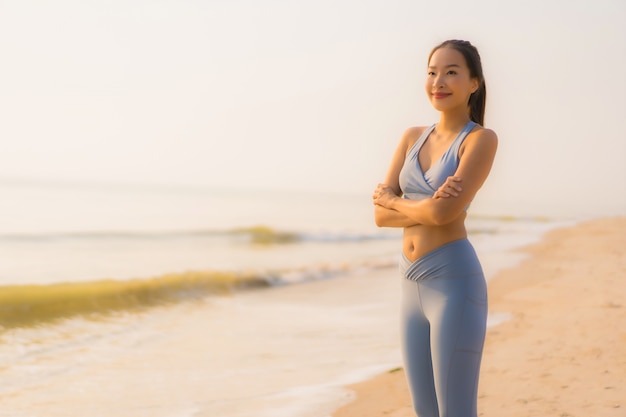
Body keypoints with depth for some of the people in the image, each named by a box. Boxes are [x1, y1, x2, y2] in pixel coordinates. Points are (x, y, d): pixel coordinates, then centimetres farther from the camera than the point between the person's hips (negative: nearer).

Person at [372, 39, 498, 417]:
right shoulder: (412, 138, 12)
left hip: (454, 283, -7)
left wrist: (393, 200, -2)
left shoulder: (482, 139, -7)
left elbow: (444, 212, -19)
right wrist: (428, 208, -13)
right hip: (414, 286, 7)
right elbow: (380, 214, 4)